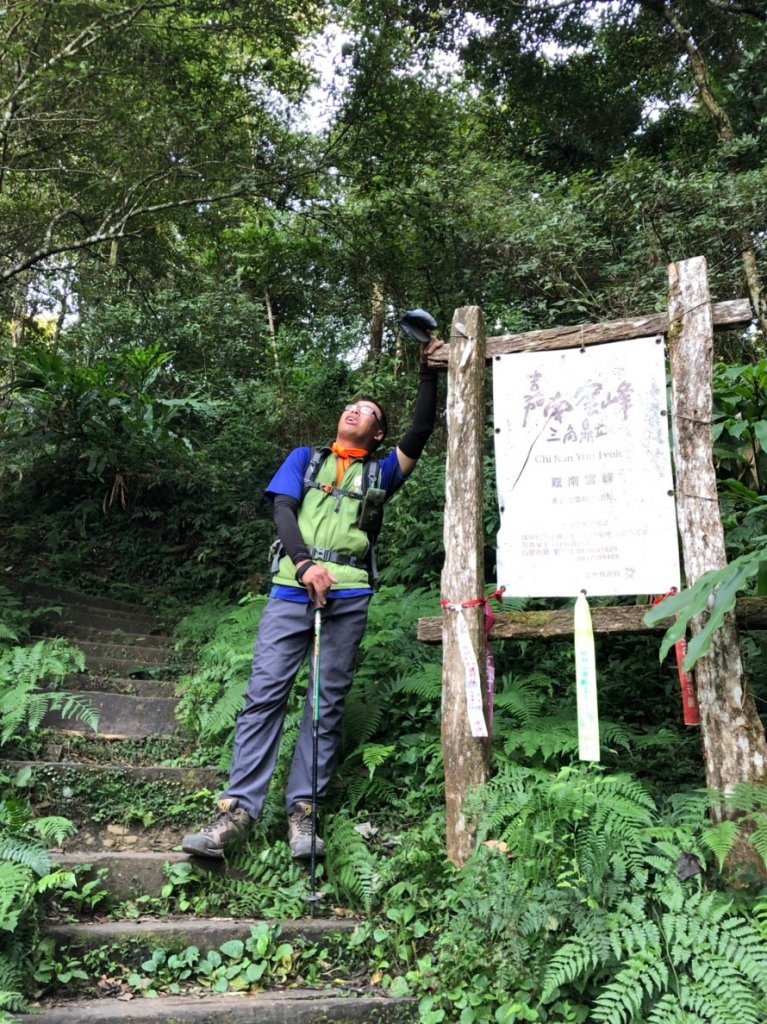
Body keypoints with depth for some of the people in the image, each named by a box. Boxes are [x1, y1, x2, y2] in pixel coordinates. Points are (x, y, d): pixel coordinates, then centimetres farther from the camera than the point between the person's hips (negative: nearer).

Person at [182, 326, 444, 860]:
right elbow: (283, 509, 5)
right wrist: (306, 564, -12)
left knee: (328, 702, -1)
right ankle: (239, 808, -3)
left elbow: (421, 433, 7)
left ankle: (304, 810, 4)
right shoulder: (305, 458, 21)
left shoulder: (379, 473, 21)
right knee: (266, 693, -7)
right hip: (291, 589, 0)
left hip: (349, 596, 1)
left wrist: (430, 373, 2)